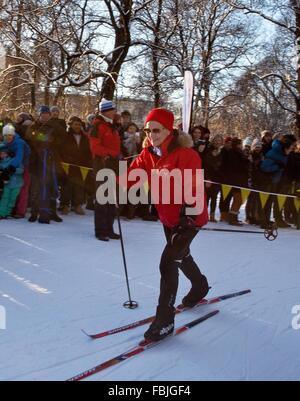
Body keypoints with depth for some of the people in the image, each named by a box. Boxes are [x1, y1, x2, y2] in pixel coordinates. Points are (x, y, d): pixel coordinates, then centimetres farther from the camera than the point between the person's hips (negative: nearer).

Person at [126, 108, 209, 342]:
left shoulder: (185, 154, -23)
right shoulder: (148, 154, -2)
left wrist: (189, 213, -35)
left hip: (189, 217, -8)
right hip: (168, 217, 8)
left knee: (168, 262, -16)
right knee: (181, 255, 27)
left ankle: (165, 320, -3)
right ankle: (200, 286, 56)